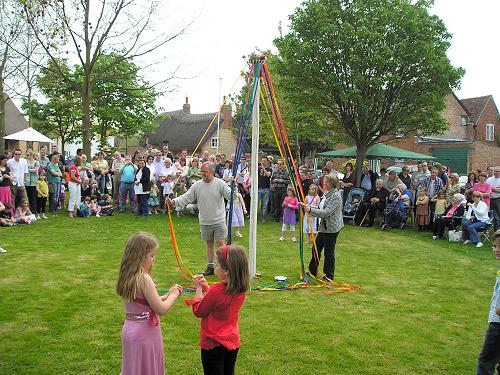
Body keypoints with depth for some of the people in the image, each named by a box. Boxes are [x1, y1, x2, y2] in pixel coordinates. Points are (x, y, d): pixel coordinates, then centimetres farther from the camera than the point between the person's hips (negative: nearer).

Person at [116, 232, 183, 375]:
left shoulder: (128, 276, 2)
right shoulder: (144, 279, -23)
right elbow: (161, 309, -19)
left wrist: (168, 295, 10)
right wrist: (173, 294, -2)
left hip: (130, 329, 8)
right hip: (145, 331, -8)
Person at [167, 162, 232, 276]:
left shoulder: (220, 183, -7)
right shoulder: (197, 185, 0)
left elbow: (229, 195, -15)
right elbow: (186, 197, -2)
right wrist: (173, 202, -16)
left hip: (219, 221, -3)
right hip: (204, 222, 3)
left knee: (220, 242, -2)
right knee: (209, 244, 14)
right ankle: (210, 266, 24)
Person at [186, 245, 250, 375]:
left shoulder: (216, 290, -29)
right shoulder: (241, 289, -8)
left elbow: (198, 312, -14)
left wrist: (199, 288, -5)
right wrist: (207, 287, -1)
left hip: (213, 344, -6)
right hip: (233, 342, 7)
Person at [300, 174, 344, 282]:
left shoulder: (335, 196, -18)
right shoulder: (326, 194, 11)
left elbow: (326, 212, -24)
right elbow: (321, 209, 16)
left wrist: (311, 210, -23)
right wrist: (307, 207, 7)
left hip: (332, 228, -9)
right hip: (324, 226, 9)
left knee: (329, 252, 2)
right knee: (316, 248, 14)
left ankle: (329, 276, 16)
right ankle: (312, 272, 27)